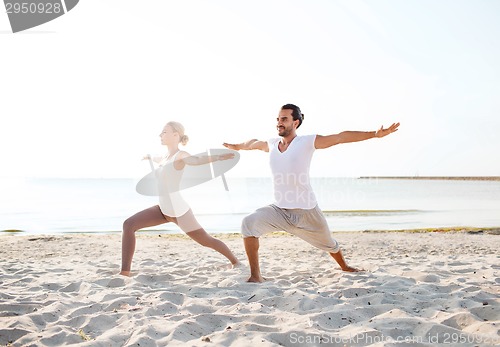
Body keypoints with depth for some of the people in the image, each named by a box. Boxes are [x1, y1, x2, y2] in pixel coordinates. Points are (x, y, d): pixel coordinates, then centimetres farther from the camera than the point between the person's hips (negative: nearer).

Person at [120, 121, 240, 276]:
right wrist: (150, 157, 59)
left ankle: (235, 261, 30)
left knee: (206, 241, 5)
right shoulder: (167, 156, 9)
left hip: (179, 212, -8)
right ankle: (125, 271, -5)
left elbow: (196, 159, -39)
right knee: (129, 224, -4)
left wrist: (218, 157, -60)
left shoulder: (181, 155, -16)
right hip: (164, 210, 8)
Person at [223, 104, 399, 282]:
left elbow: (341, 137, -14)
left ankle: (345, 267, 54)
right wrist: (236, 146, 45)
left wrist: (375, 134, -20)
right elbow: (254, 143, 26)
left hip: (307, 212, -2)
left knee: (328, 244, 19)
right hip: (279, 210, 3)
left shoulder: (307, 142, -10)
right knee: (249, 222, -24)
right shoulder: (271, 144, 4)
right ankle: (255, 276, -15)